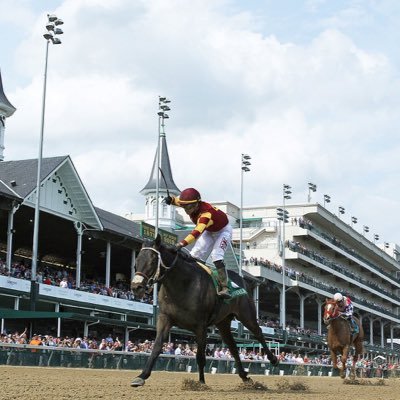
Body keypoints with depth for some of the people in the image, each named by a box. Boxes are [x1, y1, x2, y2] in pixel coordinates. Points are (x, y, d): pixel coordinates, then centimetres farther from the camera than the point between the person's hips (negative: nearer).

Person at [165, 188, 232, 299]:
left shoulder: (206, 212, -43)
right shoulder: (192, 205, -21)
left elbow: (197, 231, -56)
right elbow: (177, 200, -6)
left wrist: (182, 243, -68)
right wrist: (170, 199, -31)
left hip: (223, 231, -8)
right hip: (209, 231, 9)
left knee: (216, 255, -27)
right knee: (195, 255, -3)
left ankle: (224, 288, -28)